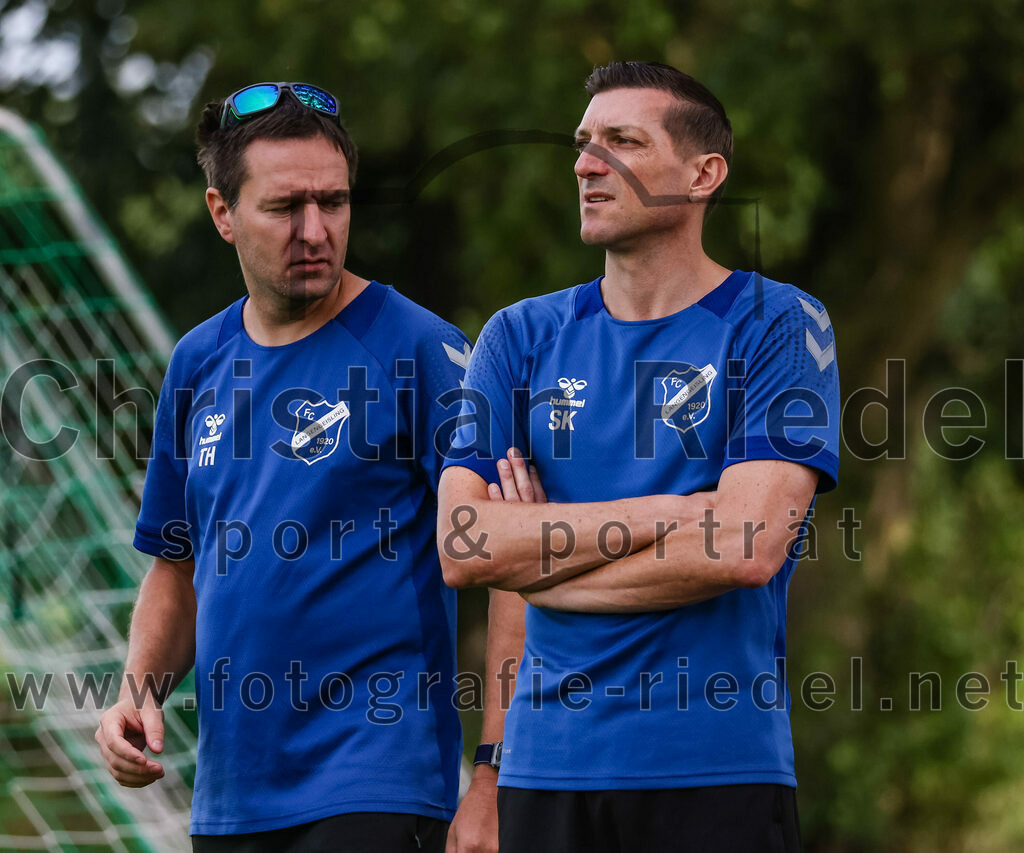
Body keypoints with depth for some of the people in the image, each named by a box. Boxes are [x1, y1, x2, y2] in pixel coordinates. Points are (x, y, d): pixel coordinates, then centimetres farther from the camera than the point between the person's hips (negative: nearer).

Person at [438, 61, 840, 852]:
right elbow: (461, 547, -3)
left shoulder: (777, 326, -1)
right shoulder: (522, 337, 10)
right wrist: (671, 512, -11)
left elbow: (746, 549, -14)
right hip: (548, 768, 3)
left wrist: (537, 562, -6)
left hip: (718, 766, -3)